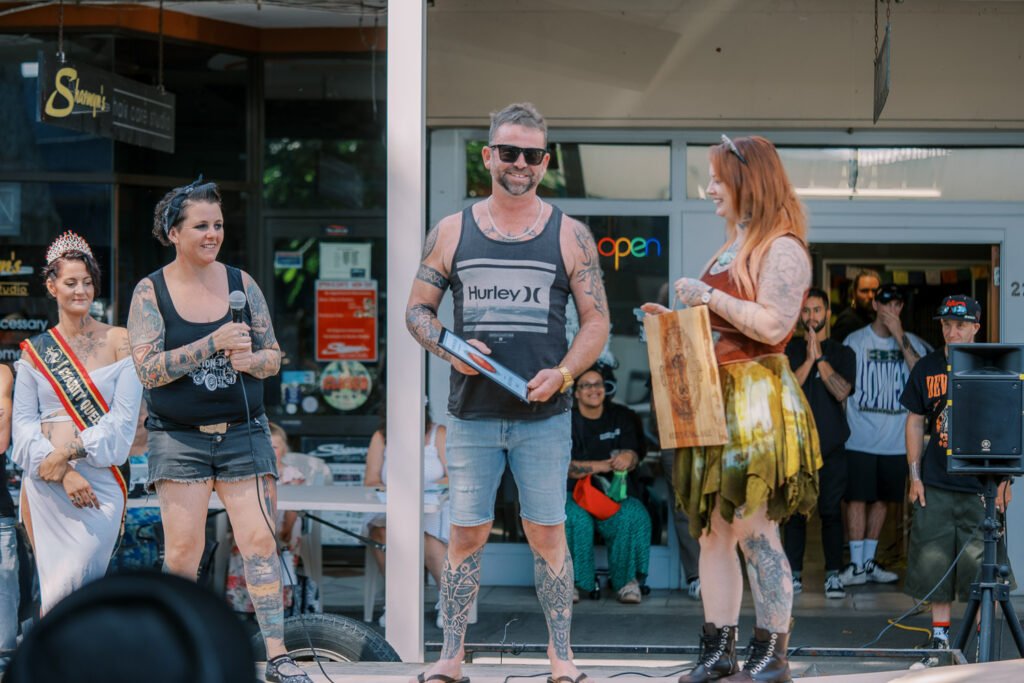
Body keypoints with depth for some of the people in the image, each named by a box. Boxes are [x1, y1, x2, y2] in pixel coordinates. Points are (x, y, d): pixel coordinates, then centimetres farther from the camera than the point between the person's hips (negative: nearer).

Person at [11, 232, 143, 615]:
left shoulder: (119, 343, 4)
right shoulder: (35, 351, 11)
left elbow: (124, 420, -3)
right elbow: (24, 422, 4)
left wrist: (68, 451, -13)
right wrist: (64, 473, -11)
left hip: (98, 482, -2)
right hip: (44, 484, 2)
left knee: (74, 583, -15)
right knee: (53, 587, 0)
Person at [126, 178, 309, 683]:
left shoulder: (240, 283, 6)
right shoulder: (150, 292, -1)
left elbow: (273, 356, 11)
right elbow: (149, 369, -11)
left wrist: (250, 360, -13)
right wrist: (215, 343, -19)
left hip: (243, 433, 2)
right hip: (178, 437, -2)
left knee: (259, 540, -6)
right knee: (183, 549, -4)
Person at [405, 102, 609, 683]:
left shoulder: (570, 236, 3)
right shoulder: (452, 233, 6)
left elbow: (597, 322, 4)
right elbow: (418, 308, 11)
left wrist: (561, 374, -12)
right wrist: (448, 348, -9)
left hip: (545, 416, -1)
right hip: (473, 415, 1)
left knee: (548, 535, 2)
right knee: (467, 535, 3)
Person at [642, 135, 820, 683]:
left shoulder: (781, 249, -9)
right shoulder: (729, 250, 20)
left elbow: (773, 325, -21)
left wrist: (708, 296, -16)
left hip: (757, 401, -9)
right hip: (714, 401, 9)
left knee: (754, 530, -8)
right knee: (713, 529, 8)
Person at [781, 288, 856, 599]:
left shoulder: (842, 353, 8)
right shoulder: (789, 350, 10)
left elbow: (842, 391, -7)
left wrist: (820, 358, -9)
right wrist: (809, 359, -10)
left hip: (831, 446, 0)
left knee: (831, 511, -1)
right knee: (794, 512, 0)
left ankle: (833, 575, 4)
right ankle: (793, 574, 6)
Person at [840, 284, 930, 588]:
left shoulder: (913, 343, 6)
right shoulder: (855, 341, 2)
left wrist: (900, 337, -15)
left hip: (896, 440, 2)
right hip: (860, 437, -2)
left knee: (881, 499, 9)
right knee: (857, 498, -5)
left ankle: (869, 561, 20)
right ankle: (856, 564, 0)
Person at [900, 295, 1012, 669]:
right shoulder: (928, 368, 7)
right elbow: (915, 422, 13)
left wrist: (1004, 478, -6)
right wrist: (915, 475, 7)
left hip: (980, 485, -3)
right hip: (936, 485, 3)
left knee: (981, 567, -2)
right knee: (935, 565, 5)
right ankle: (940, 643, 15)